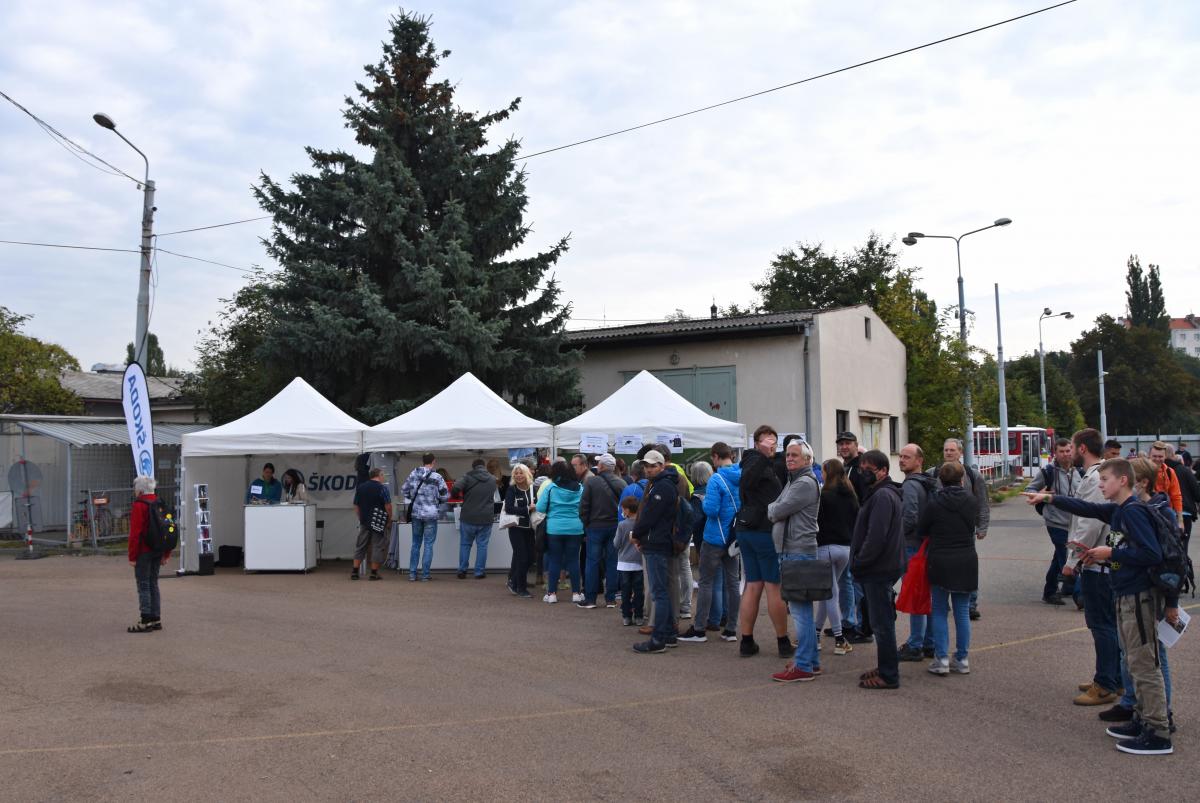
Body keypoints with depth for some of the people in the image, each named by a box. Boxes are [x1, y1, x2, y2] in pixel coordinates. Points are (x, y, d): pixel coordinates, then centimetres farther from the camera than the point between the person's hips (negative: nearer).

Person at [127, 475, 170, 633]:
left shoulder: (139, 505, -13)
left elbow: (135, 533, -17)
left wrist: (132, 556, -13)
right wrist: (166, 554, 17)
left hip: (144, 552, -8)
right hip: (158, 551, 8)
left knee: (143, 585, -2)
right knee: (153, 584, 15)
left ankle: (146, 621, -2)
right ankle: (156, 619, 18)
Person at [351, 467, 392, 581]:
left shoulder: (360, 487, 9)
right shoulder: (382, 488, -7)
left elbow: (356, 506, 12)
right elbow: (388, 506, -12)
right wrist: (389, 521, -1)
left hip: (364, 522, 5)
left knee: (360, 547, 11)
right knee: (377, 547, 2)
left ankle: (355, 572, 10)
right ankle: (374, 573, 3)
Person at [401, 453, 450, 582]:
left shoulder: (413, 474, 1)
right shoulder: (437, 478, -10)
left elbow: (403, 491, 7)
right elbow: (445, 496, -9)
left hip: (415, 514, 4)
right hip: (431, 514, -3)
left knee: (416, 543, 14)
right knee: (428, 545, 5)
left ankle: (412, 573, 14)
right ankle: (425, 574, 5)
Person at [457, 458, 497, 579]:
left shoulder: (468, 478, -7)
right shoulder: (492, 480, 5)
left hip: (468, 518, -1)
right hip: (486, 519, 1)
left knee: (465, 544, 12)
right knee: (482, 545, 8)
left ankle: (462, 571, 14)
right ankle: (479, 572, 10)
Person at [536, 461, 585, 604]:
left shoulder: (550, 487, -5)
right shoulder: (580, 488, 2)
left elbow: (540, 508, -6)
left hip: (554, 529, -2)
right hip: (575, 529, 2)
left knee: (554, 560, 7)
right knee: (573, 560, 8)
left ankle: (551, 593, 9)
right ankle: (576, 593, 11)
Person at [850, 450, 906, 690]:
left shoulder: (883, 496, -17)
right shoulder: (883, 493, 16)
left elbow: (875, 537, -24)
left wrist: (858, 563, -15)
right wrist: (859, 563, 16)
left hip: (879, 570, -11)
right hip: (883, 568, 11)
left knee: (882, 623, -4)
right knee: (883, 622, 17)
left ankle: (888, 676, 3)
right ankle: (886, 668, 26)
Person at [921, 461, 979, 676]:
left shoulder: (934, 502, -10)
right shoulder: (972, 502, -2)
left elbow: (922, 529, -2)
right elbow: (972, 527, 6)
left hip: (940, 561, -3)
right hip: (966, 561, 3)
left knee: (939, 611, 6)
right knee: (962, 611, 10)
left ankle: (941, 659, 2)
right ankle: (962, 660, 14)